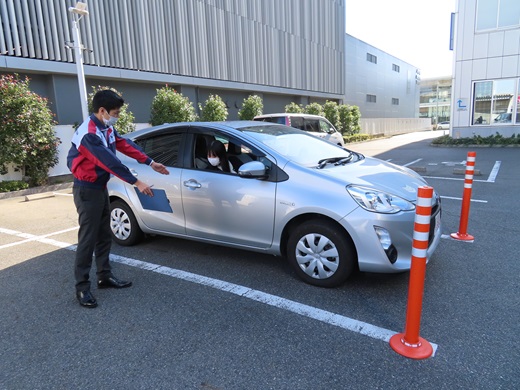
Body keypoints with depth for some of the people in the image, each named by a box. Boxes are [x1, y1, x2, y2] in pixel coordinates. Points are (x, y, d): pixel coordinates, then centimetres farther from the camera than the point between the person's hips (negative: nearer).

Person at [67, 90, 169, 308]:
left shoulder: (107, 128, 5)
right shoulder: (88, 134, -25)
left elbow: (125, 145, 10)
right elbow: (109, 162, -31)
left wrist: (150, 163, 6)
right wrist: (136, 182, -32)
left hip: (101, 188, 9)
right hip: (87, 191, -9)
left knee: (104, 236, 14)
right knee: (88, 239, -4)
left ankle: (105, 277, 26)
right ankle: (82, 287, 8)